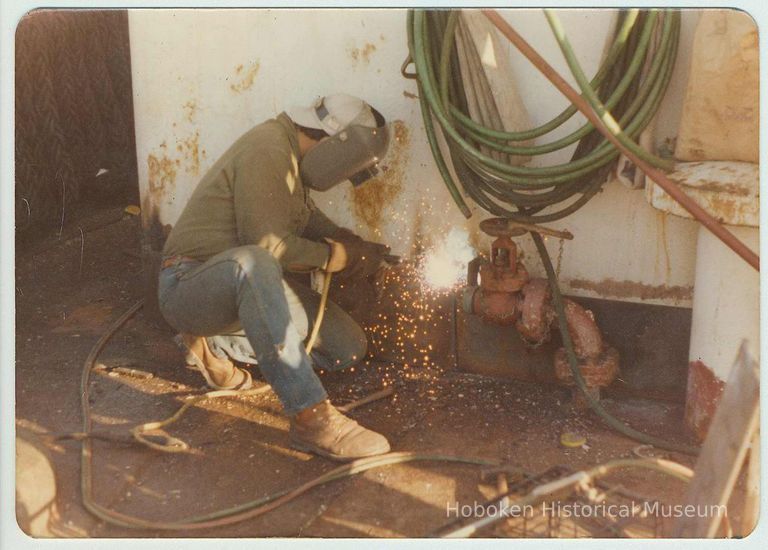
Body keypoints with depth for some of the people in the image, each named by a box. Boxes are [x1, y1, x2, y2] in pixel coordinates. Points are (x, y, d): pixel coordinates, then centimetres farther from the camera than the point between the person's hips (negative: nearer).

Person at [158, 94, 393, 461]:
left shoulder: (290, 154, 10)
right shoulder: (267, 150, -20)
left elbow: (305, 216, 24)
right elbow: (268, 244, -26)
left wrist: (353, 247, 10)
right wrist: (329, 257, -12)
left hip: (247, 286, 10)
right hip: (189, 283, -10)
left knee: (348, 348, 1)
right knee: (253, 263, -44)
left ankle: (213, 344, 10)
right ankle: (311, 417, -43)